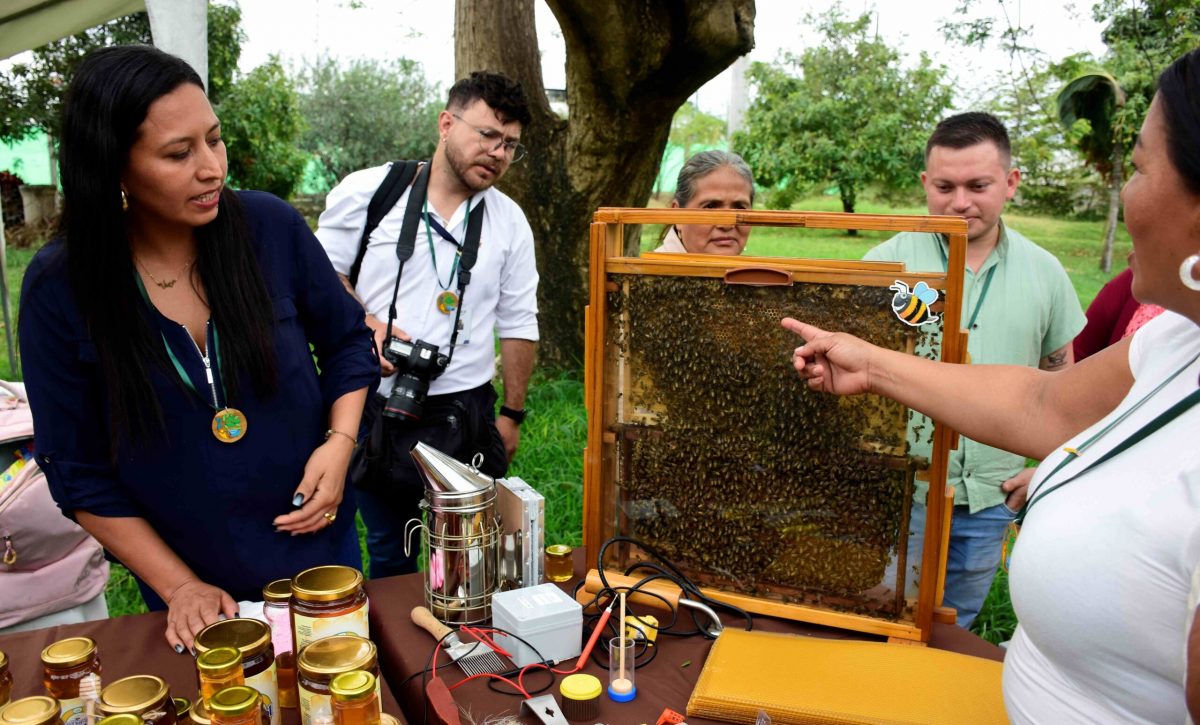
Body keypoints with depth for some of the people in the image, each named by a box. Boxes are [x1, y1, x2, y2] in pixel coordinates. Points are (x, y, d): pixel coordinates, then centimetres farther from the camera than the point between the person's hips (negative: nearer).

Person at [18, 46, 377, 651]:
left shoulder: (269, 226, -13)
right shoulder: (59, 288, -13)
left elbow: (347, 341, 2)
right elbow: (78, 472, -6)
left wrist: (340, 441, -14)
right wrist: (179, 587, -9)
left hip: (319, 546, 1)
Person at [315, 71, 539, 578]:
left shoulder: (510, 222, 5)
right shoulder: (366, 192, -2)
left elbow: (518, 325, 9)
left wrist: (512, 414, 9)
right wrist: (364, 325, -14)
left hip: (464, 416, 1)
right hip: (373, 409, -1)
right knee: (388, 553, 16)